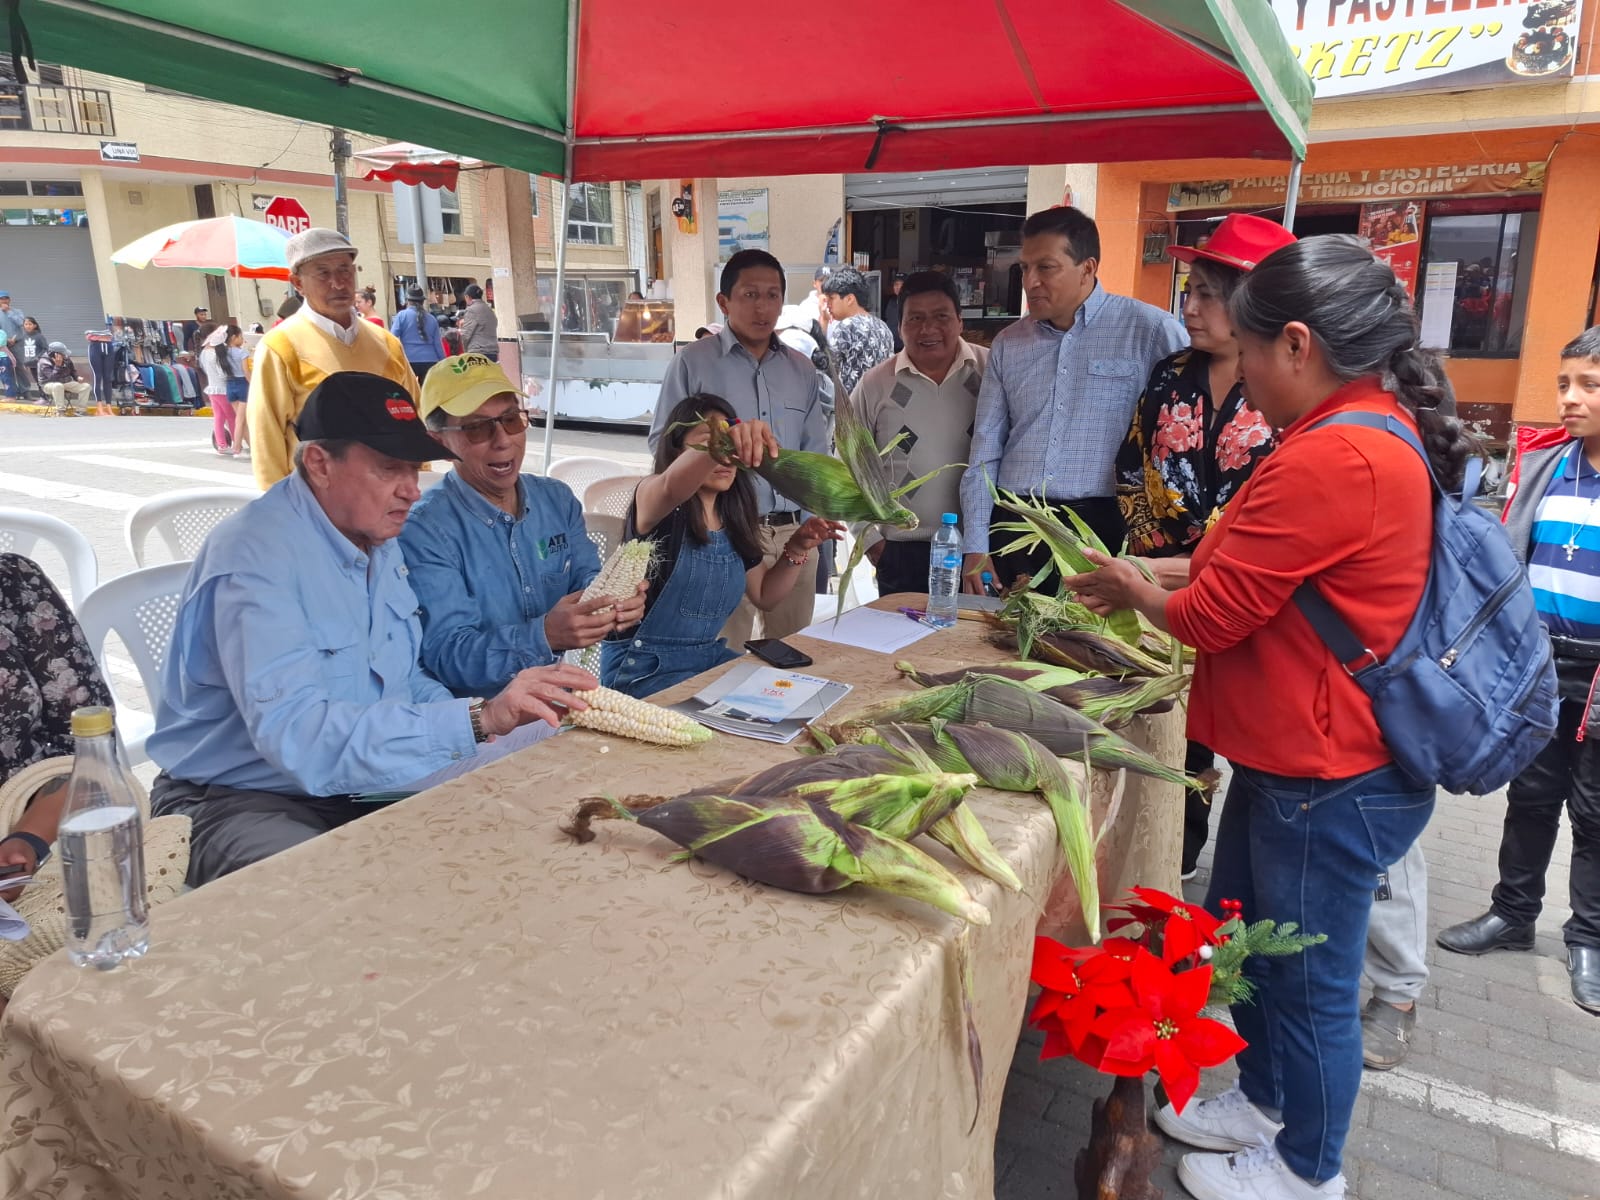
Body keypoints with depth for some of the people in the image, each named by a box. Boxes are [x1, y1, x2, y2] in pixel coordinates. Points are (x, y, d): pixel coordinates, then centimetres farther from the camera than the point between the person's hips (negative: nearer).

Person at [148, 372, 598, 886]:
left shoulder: (380, 540, 5)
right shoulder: (254, 555, -22)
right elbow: (293, 732, -35)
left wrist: (496, 717, -10)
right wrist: (477, 720, -40)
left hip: (355, 786, 8)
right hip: (241, 800, -7)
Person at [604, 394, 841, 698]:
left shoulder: (733, 522, 6)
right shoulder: (651, 498, -12)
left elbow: (764, 596, 16)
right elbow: (672, 486, -39)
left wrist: (796, 550, -1)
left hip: (709, 658, 7)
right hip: (643, 669, -7)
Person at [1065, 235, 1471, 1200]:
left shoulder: (1330, 459, -26)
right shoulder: (1383, 431, 8)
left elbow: (1210, 615, -19)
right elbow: (1263, 580, 13)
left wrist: (1132, 590, 0)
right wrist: (1151, 583, 9)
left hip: (1327, 778, -10)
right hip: (1292, 755, 10)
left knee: (1309, 979, 11)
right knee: (1240, 940, 24)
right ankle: (1267, 1103, 45)